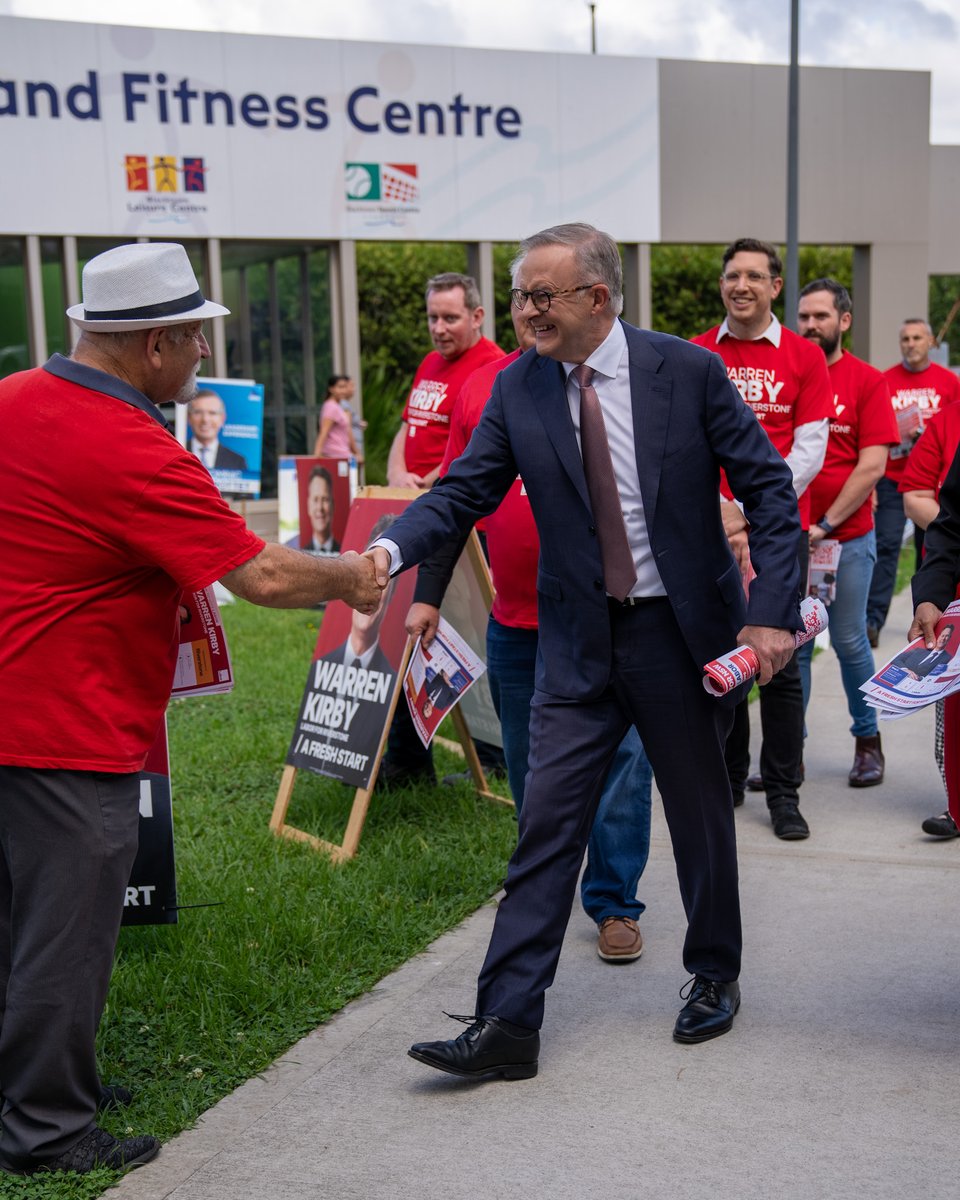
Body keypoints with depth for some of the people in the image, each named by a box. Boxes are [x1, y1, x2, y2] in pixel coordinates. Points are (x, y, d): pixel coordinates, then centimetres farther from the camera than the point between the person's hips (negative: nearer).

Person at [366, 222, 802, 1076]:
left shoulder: (687, 370, -9)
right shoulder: (518, 388, -2)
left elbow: (769, 489, -6)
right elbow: (464, 491, -3)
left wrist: (772, 612, -13)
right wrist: (392, 548, -23)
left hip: (682, 629, -1)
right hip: (579, 644, 2)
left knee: (701, 813, 14)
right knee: (546, 827, -2)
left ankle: (715, 977, 37)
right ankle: (507, 1024, 3)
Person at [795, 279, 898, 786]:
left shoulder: (868, 382, 0)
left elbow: (872, 466, -6)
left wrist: (826, 524, -12)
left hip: (847, 537, -2)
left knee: (849, 643, 6)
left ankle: (868, 741, 23)